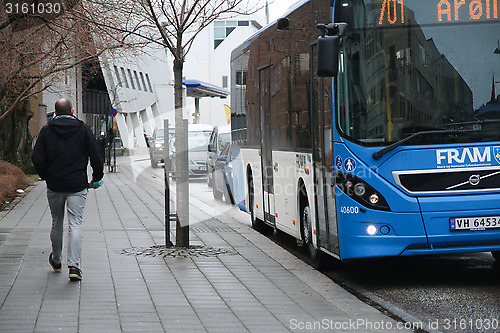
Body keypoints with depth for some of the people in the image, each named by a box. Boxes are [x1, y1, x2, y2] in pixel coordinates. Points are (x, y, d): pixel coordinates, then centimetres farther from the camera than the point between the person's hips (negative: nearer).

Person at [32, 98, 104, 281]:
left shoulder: (46, 131, 0)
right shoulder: (83, 130, -2)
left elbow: (37, 159, -4)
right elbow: (96, 157, -4)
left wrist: (45, 176, 12)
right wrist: (96, 177, 10)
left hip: (54, 185, 2)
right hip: (77, 185, -2)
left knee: (57, 223, 17)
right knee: (75, 224, -4)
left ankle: (56, 260, 33)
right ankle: (73, 265, -16)